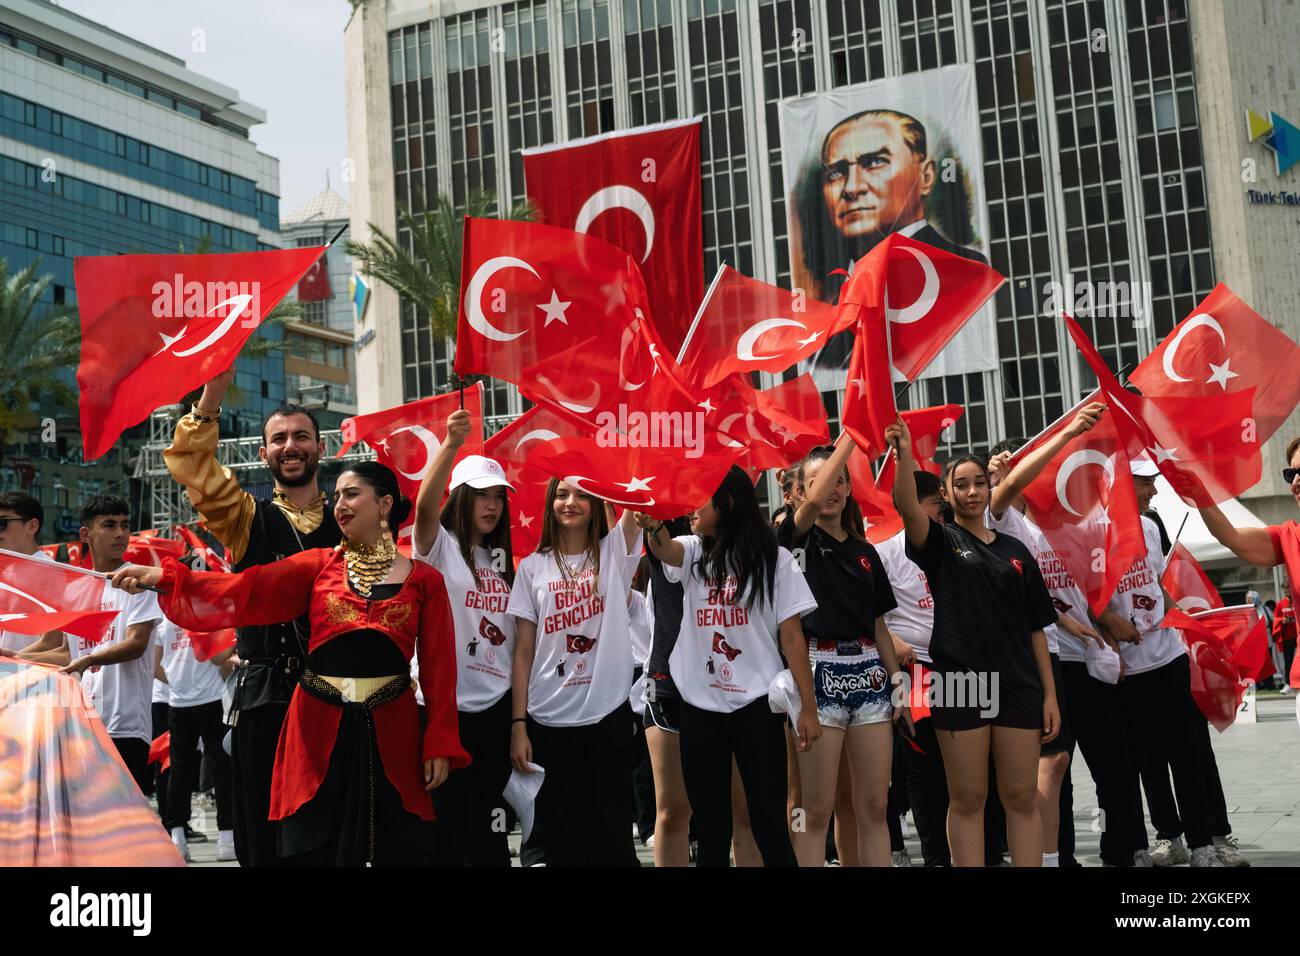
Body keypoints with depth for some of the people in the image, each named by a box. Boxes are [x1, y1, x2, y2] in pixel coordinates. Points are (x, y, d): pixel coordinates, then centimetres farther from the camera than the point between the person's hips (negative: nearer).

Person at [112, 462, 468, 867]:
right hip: (320, 728, 1)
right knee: (320, 850, 6)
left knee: (396, 852, 6)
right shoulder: (319, 565, 5)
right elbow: (243, 590, -5)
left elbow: (439, 668, 1)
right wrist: (162, 577, -16)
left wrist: (440, 744, -5)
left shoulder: (424, 580, 3)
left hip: (390, 731, -1)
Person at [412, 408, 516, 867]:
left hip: (496, 706, 5)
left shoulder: (503, 559, 15)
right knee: (448, 825, 0)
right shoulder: (440, 546, -2)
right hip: (446, 705, -5)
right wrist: (451, 445, -37)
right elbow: (425, 505, -24)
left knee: (491, 828, 10)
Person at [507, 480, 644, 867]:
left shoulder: (614, 552, 4)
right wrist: (518, 724, -2)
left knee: (613, 838, 2)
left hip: (609, 716, -1)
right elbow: (523, 653, 4)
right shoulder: (532, 567, 6)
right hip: (548, 721, 1)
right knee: (561, 839, 8)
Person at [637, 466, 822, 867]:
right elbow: (663, 549, -16)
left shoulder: (773, 559, -1)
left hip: (755, 706, -4)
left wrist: (808, 708, -6)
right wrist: (653, 525, -40)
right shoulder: (693, 553, 8)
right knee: (709, 823, 8)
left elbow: (792, 637, -2)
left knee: (768, 821, -2)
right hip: (699, 706, 4)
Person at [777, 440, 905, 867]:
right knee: (816, 810, -3)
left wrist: (897, 681, 10)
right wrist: (849, 435, -16)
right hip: (819, 671, -5)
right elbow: (816, 502, -22)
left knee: (873, 806, 5)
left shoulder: (865, 551, 17)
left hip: (868, 673, 5)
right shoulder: (798, 539, 1)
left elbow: (878, 623, 18)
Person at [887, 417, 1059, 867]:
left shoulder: (1015, 551, 13)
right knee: (967, 799, 3)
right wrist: (905, 454, -35)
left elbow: (1036, 628, 11)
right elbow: (908, 507, -19)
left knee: (1022, 798, 6)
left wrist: (1050, 694, 5)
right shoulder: (941, 542, 4)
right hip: (959, 682, -3)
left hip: (1017, 685, 3)